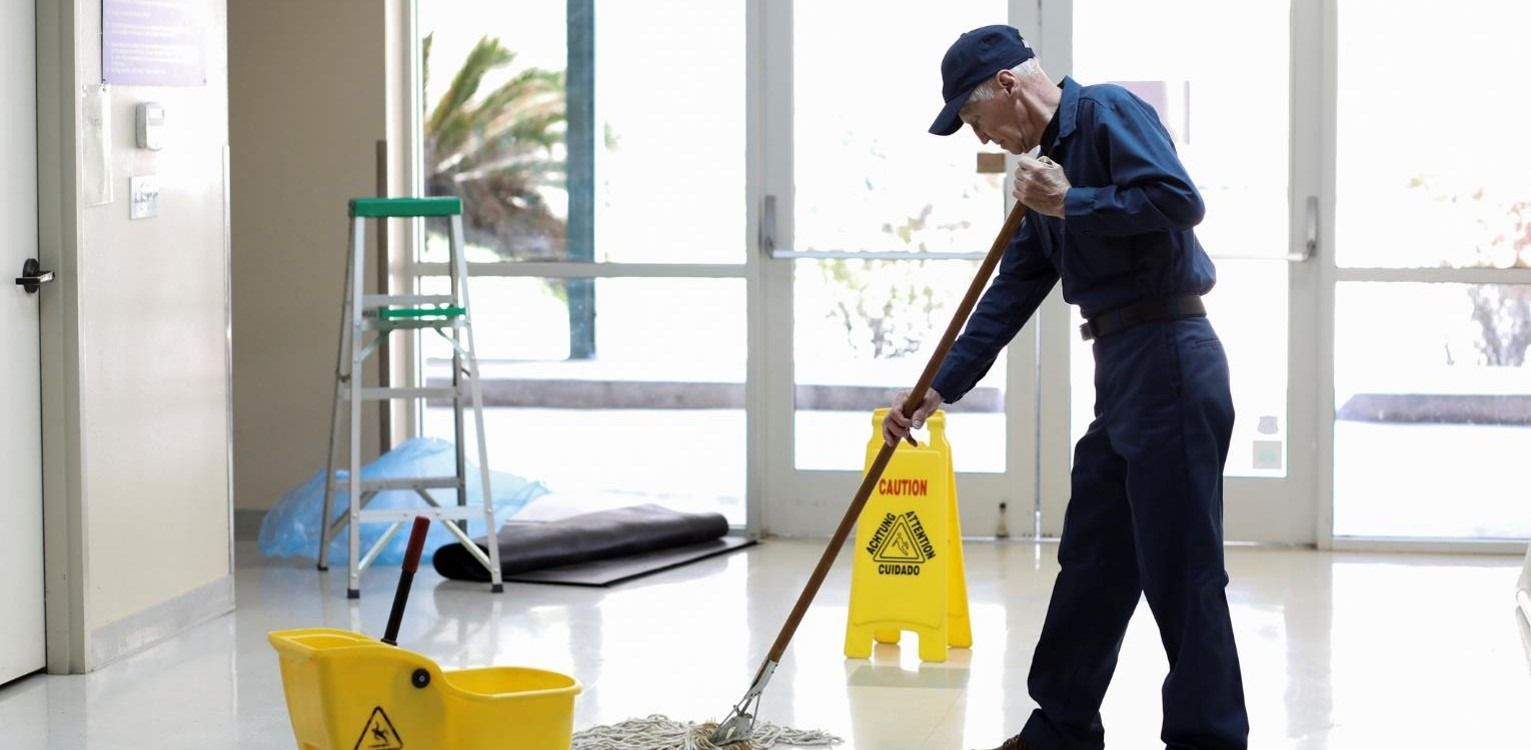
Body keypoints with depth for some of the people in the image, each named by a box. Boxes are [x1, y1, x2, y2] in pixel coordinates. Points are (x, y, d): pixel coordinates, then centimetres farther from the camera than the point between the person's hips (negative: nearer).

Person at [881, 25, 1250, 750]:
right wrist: (937, 390, 13)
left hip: (1168, 361, -10)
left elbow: (1179, 199, -23)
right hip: (1120, 370, 10)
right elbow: (1010, 295, 18)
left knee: (1179, 567, -5)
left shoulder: (1108, 112, -8)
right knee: (1090, 562, 15)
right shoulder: (1047, 160, 18)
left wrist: (1069, 202, -14)